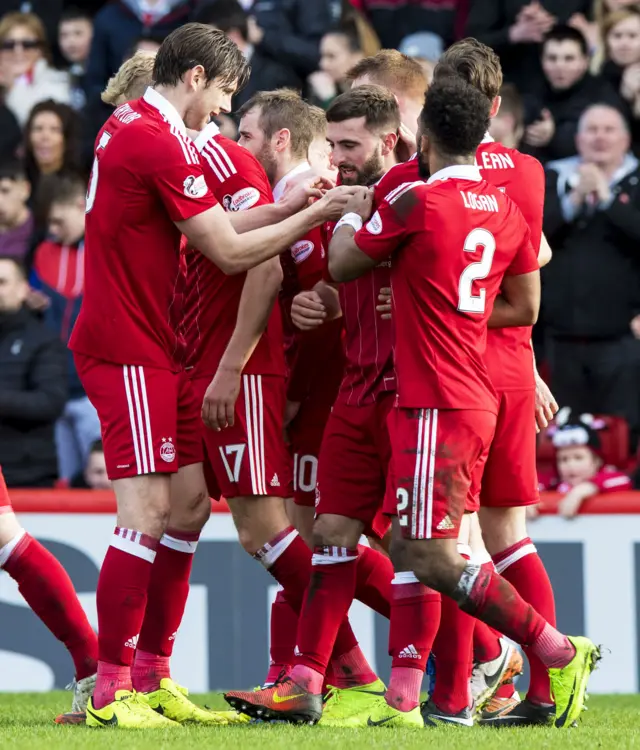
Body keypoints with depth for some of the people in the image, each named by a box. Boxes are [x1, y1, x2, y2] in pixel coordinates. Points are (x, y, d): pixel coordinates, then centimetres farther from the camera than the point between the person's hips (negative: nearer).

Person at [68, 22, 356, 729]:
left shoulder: (129, 127, 14)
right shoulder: (158, 142, -17)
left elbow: (211, 227, 16)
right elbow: (230, 252, -14)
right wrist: (313, 215, -5)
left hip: (158, 346, 11)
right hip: (128, 350, -11)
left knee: (189, 503, 11)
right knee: (147, 513, -11)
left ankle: (152, 676, 15)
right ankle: (110, 691, -9)